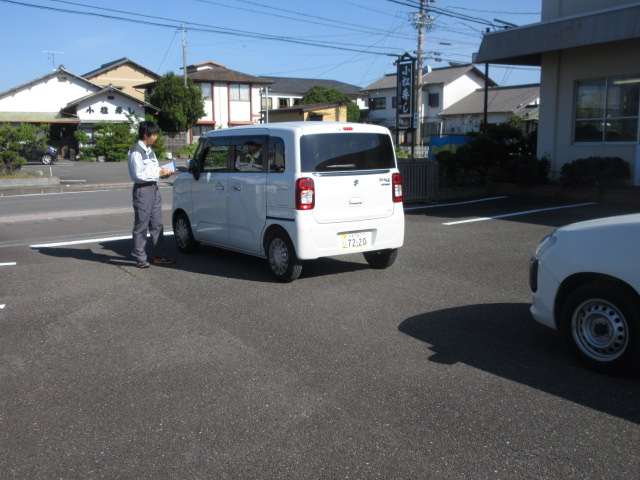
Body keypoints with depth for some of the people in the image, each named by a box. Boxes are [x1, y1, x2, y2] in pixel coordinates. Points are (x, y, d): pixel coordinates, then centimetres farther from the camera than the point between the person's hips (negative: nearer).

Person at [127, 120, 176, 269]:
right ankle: (140, 259, 5)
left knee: (157, 224, 13)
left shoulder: (149, 150, 14)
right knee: (141, 226, -3)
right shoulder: (136, 152, -14)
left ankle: (159, 256, 20)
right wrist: (158, 173, -16)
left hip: (154, 188, 9)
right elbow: (138, 175, -20)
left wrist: (165, 172, 3)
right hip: (142, 190, -9)